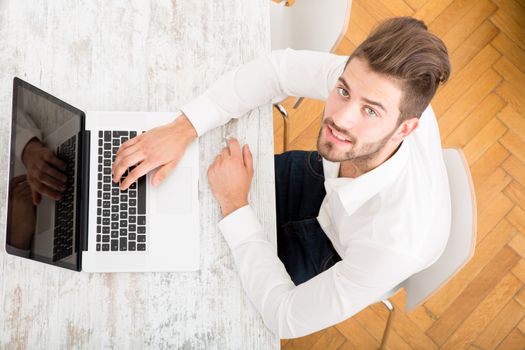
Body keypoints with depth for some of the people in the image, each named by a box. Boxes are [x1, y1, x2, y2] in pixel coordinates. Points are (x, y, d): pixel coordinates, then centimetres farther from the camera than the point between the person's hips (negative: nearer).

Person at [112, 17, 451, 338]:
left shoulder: (397, 242, -46)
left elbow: (287, 318, -34)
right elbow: (280, 67, -20)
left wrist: (234, 204, -32)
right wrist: (183, 129, -30)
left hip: (335, 254, -3)